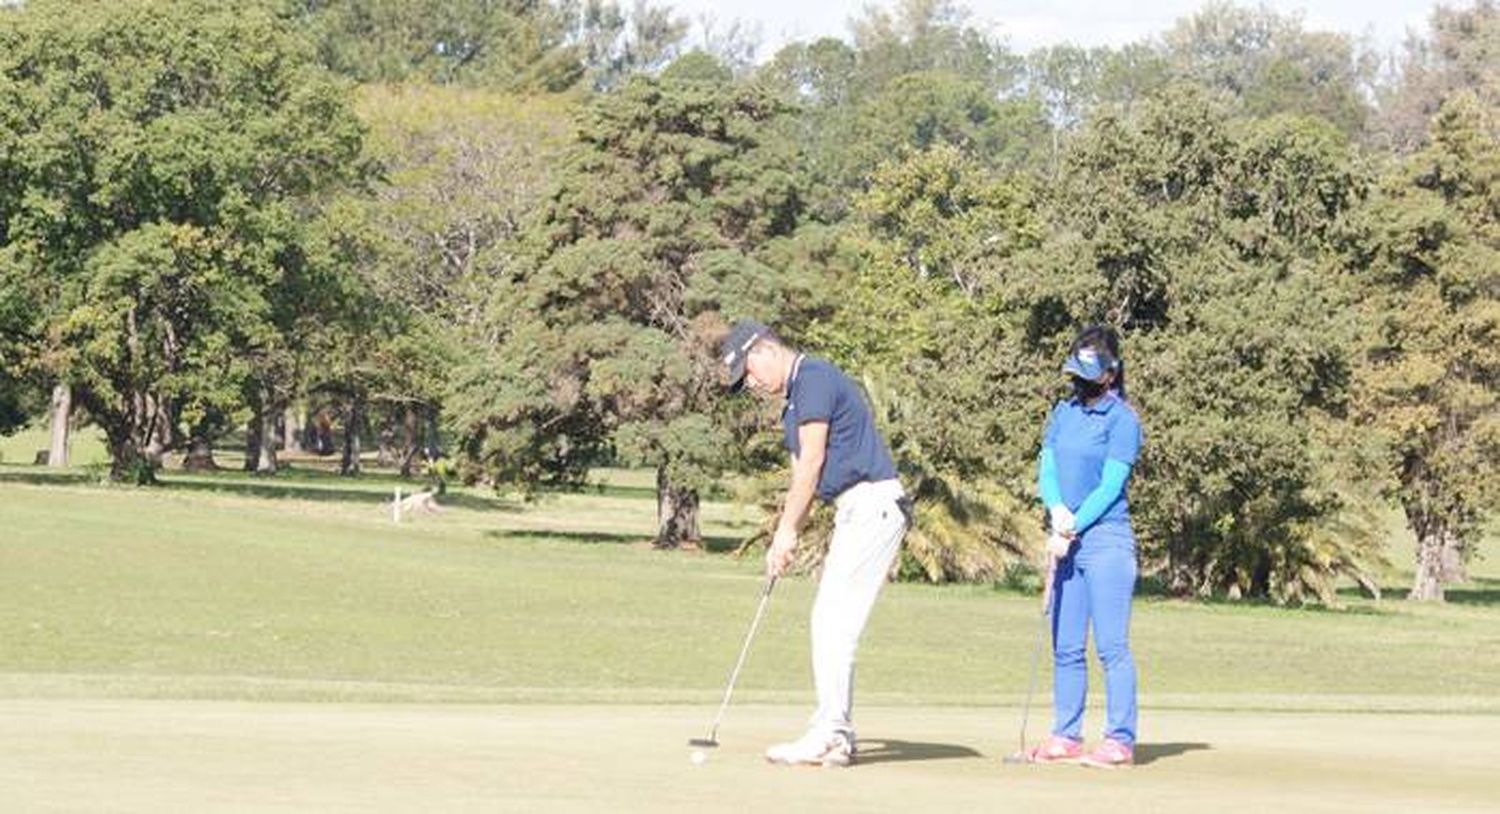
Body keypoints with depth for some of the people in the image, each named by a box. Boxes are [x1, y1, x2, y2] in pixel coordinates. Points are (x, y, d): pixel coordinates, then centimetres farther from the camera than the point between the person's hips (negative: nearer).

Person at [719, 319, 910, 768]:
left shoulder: (814, 378, -11)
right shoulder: (796, 395, 20)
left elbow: (811, 463, -15)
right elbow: (802, 474, 19)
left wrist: (786, 531, -11)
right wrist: (784, 540, 11)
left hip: (872, 506, -10)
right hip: (855, 511, 10)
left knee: (835, 621, -11)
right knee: (830, 622, 10)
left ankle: (828, 735, -11)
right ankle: (837, 737, 12)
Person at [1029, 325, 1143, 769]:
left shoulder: (1122, 419, -6)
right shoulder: (1064, 412, 14)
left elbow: (1110, 485, -11)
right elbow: (1046, 469, 8)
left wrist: (1072, 529, -14)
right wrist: (1057, 510, -11)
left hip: (1106, 538, -7)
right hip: (1067, 542, 7)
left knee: (1111, 645, -8)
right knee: (1066, 646, 9)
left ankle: (1120, 740, -7)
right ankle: (1066, 736, 14)